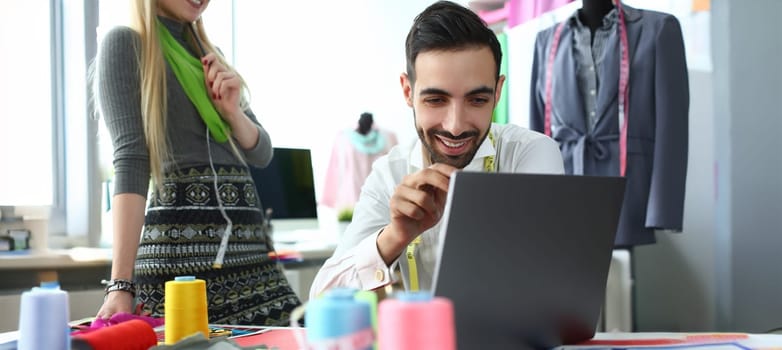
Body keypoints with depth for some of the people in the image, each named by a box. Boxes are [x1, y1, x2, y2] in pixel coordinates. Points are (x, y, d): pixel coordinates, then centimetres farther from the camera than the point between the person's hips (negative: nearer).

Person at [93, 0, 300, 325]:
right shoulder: (124, 43, -1)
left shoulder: (208, 54, 18)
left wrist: (232, 111, -4)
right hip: (181, 248, -6)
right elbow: (130, 159, -13)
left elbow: (261, 154, 17)